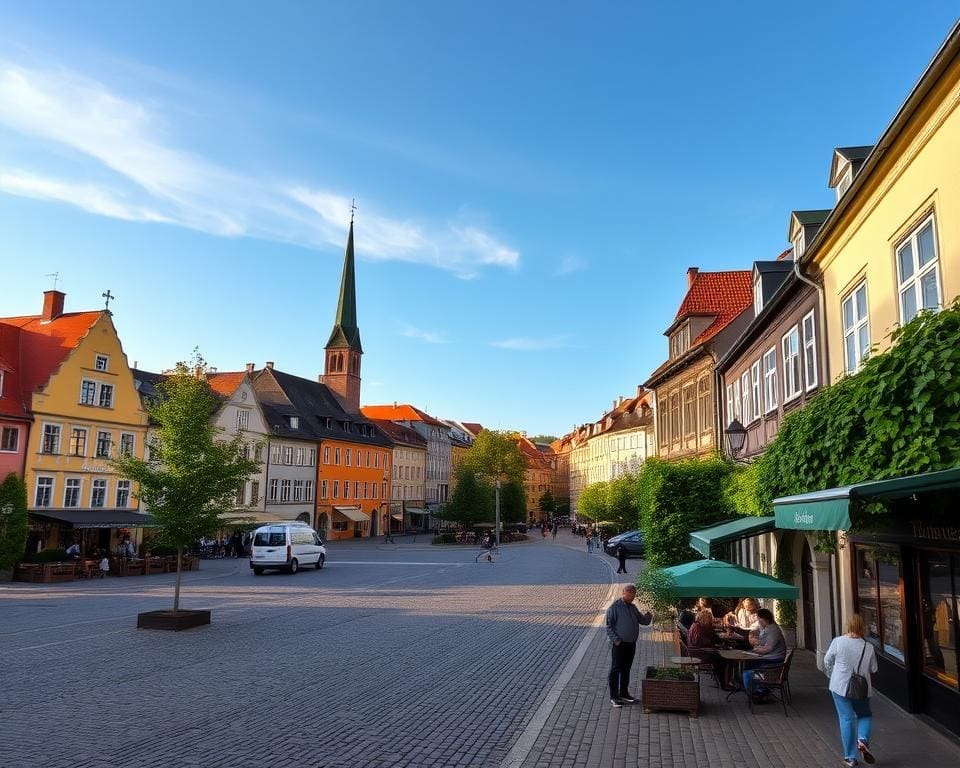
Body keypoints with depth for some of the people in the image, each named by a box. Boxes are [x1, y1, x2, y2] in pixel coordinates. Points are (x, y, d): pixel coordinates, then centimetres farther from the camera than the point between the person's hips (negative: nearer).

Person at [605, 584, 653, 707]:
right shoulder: (615, 606, -11)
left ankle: (624, 694, 26)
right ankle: (614, 696, 6)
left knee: (626, 669, 15)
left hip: (631, 644, 7)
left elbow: (644, 621, 11)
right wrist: (616, 640, -19)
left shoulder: (633, 607, 10)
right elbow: (609, 626, -12)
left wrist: (648, 615, -10)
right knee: (615, 669, -1)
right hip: (619, 644, -7)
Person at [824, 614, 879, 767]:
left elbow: (827, 661, -1)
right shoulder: (868, 647, -9)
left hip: (840, 686, -1)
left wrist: (833, 676, 18)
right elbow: (873, 669, 3)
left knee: (846, 719, 7)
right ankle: (863, 740, -2)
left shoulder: (838, 641, -12)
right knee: (865, 715, 23)